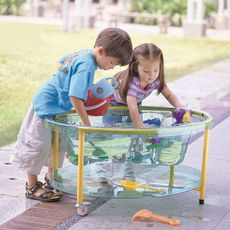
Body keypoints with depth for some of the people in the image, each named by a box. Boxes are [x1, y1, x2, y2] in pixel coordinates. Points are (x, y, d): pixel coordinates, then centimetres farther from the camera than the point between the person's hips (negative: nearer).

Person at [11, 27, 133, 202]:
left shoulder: (82, 53, 0)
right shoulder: (86, 66, -28)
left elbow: (62, 61, 19)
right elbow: (75, 97, -34)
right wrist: (87, 124, -26)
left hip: (56, 106, 10)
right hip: (47, 107, -10)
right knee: (39, 145, 1)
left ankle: (51, 178, 35)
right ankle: (32, 187, 11)